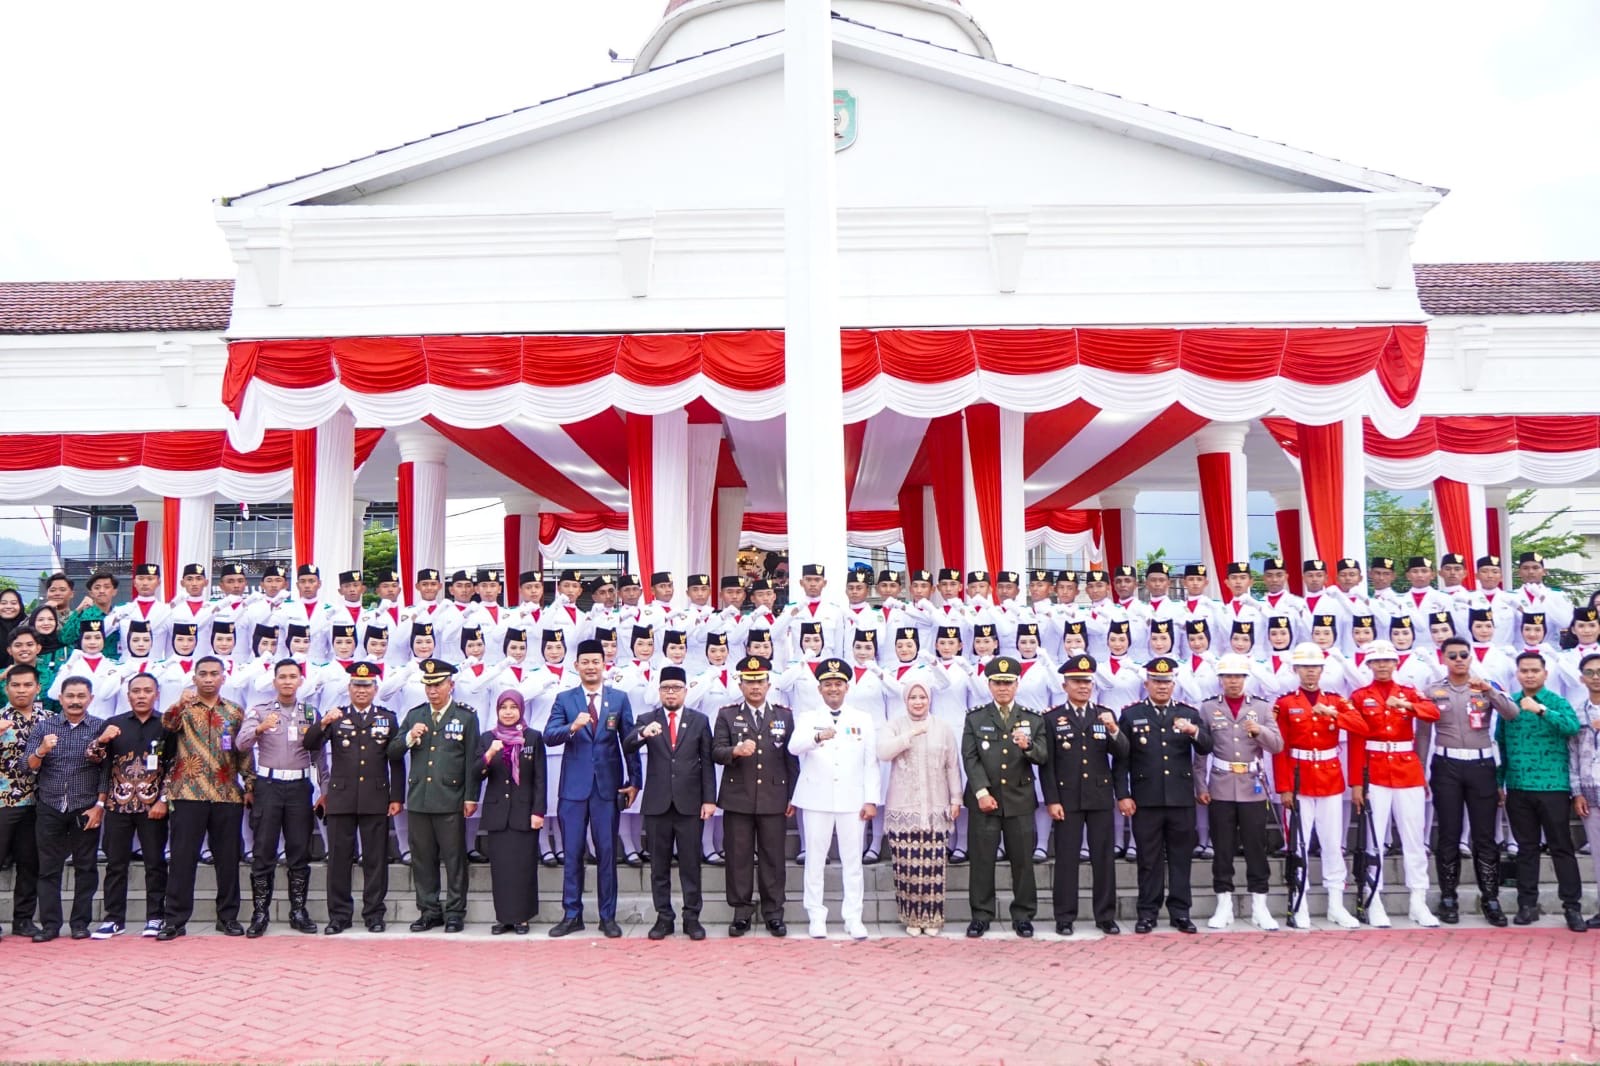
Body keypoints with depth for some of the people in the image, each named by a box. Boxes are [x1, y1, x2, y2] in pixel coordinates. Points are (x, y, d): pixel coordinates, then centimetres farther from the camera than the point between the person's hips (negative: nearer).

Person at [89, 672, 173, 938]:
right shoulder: (113, 724, 8)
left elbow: (174, 765, -2)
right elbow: (99, 762, 8)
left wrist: (164, 800, -8)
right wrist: (101, 741, -11)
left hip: (153, 806, -2)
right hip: (118, 805, 2)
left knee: (155, 863, 3)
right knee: (116, 863, 6)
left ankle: (154, 918, 10)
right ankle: (113, 918, 14)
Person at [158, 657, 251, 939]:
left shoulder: (235, 712, 11)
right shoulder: (183, 708, 5)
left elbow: (244, 751, 12)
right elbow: (167, 723, -18)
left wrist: (249, 785, 5)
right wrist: (181, 703, -38)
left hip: (228, 795, 2)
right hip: (188, 794, -2)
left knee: (228, 857, 6)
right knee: (183, 857, -1)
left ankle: (228, 916, 15)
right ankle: (174, 919, 6)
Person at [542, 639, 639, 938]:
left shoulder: (619, 699, 5)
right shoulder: (564, 699, 5)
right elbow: (548, 736, -6)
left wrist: (634, 781, 0)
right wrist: (572, 727, -25)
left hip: (608, 786, 0)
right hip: (574, 787, 0)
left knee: (607, 853, 4)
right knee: (572, 853, 6)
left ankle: (608, 916, 14)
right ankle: (571, 915, 16)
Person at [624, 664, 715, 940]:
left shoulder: (700, 721, 7)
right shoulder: (647, 720, 6)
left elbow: (707, 762, 4)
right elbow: (627, 745, -12)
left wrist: (709, 799, -2)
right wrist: (643, 734, -34)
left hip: (689, 802, -1)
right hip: (657, 803, 1)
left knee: (690, 863, 3)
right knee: (659, 864, 7)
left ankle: (692, 917, 11)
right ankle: (664, 916, 16)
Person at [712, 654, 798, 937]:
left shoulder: (784, 715, 9)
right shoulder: (727, 714, 5)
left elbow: (792, 758, 9)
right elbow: (716, 752, -3)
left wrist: (792, 796, 6)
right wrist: (735, 750, -24)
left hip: (774, 799, 1)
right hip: (737, 799, -1)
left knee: (773, 857, 5)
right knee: (739, 858, 4)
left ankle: (773, 913, 14)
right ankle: (741, 913, 14)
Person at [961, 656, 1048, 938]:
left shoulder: (1032, 719, 8)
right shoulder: (975, 718, 5)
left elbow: (1043, 757, -1)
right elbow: (970, 758, -2)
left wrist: (1028, 747, -23)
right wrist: (982, 792, -13)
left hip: (1020, 800, 1)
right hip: (984, 799, -1)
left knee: (1023, 860, 5)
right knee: (982, 860, 2)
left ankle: (1023, 915, 16)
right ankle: (981, 915, 12)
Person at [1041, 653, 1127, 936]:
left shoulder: (1106, 714, 9)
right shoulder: (1052, 718, 1)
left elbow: (1122, 754, 1)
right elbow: (1046, 763, -1)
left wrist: (1114, 730, -18)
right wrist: (1051, 801, -7)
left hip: (1101, 797, 2)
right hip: (1067, 798, -2)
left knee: (1103, 857, 6)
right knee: (1067, 858, 1)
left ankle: (1106, 916, 17)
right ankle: (1065, 917, 10)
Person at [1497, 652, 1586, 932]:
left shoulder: (1557, 702, -2)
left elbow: (1573, 727, -23)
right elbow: (1500, 745, 10)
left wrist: (1541, 710, -31)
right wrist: (1499, 782, 8)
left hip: (1553, 787, -3)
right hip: (1518, 789, 3)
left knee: (1561, 847, 1)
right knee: (1526, 848, 10)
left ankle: (1572, 906, 8)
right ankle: (1527, 903, 17)